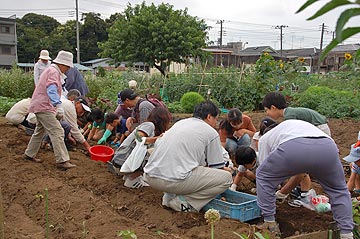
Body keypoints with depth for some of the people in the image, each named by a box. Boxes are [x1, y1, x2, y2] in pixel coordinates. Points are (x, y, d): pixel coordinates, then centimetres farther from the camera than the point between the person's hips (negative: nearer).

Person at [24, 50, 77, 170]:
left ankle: (29, 154, 36)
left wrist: (56, 107, 32)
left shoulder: (51, 70, 20)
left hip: (40, 106, 11)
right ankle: (62, 160, -17)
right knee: (57, 132, -14)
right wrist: (59, 106, -40)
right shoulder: (53, 71, -14)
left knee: (40, 131, 23)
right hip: (44, 107, -11)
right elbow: (52, 90, -29)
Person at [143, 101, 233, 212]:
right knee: (226, 177, 2)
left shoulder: (180, 123, 24)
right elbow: (218, 167, 12)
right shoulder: (211, 133, 5)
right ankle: (184, 202, -3)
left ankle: (169, 196, 18)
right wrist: (225, 170, 37)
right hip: (174, 181, -8)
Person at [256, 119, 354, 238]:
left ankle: (269, 222, 25)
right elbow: (300, 173, 53)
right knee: (339, 190, 31)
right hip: (328, 146, 5)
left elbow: (265, 171, 35)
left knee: (263, 176, 23)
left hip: (293, 149, -4)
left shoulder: (265, 138, 34)